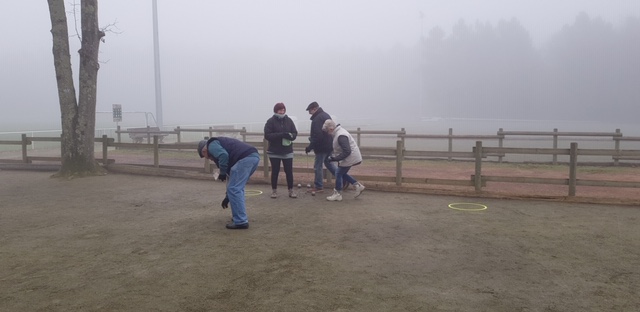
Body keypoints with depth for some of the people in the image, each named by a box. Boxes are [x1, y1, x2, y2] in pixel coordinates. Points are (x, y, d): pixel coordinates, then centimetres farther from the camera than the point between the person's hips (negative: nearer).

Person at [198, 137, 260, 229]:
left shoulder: (211, 145, 11)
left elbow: (223, 155, -15)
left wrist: (222, 173, 1)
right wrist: (228, 197, 45)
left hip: (245, 158, -10)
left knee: (234, 189, -1)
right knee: (237, 188, 24)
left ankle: (240, 221, 2)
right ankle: (241, 217, 29)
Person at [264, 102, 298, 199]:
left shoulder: (289, 120, 3)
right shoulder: (271, 121, -5)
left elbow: (295, 133, 4)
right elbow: (267, 135, -13)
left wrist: (290, 135, -20)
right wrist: (281, 135, -24)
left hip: (287, 151, 2)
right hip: (274, 152, -2)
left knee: (289, 171, 3)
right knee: (275, 171, 7)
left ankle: (291, 190, 14)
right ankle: (274, 191, 19)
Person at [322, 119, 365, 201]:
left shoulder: (341, 136, -26)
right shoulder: (339, 132, 8)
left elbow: (347, 152, -30)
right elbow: (338, 149, 19)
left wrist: (334, 159, -25)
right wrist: (332, 155, 6)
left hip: (350, 158, -11)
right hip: (352, 157, 11)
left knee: (339, 173, -1)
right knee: (342, 173, 18)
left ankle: (338, 194, 11)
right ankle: (358, 185, 20)